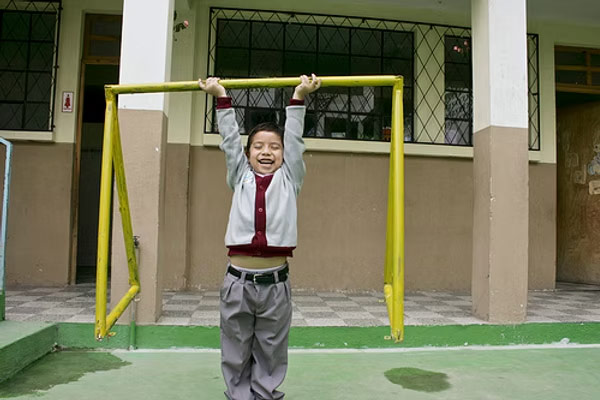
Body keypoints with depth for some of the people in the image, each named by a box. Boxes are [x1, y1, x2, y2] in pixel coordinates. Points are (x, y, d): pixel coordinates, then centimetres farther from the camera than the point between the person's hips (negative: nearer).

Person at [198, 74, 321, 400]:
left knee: (271, 353, 12)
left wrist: (299, 98, 6)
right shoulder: (240, 178, 12)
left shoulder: (289, 179, 10)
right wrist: (221, 98, 10)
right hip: (238, 280, 1)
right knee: (236, 353, 12)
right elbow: (230, 139, 11)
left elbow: (295, 139, 7)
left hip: (275, 282, 0)